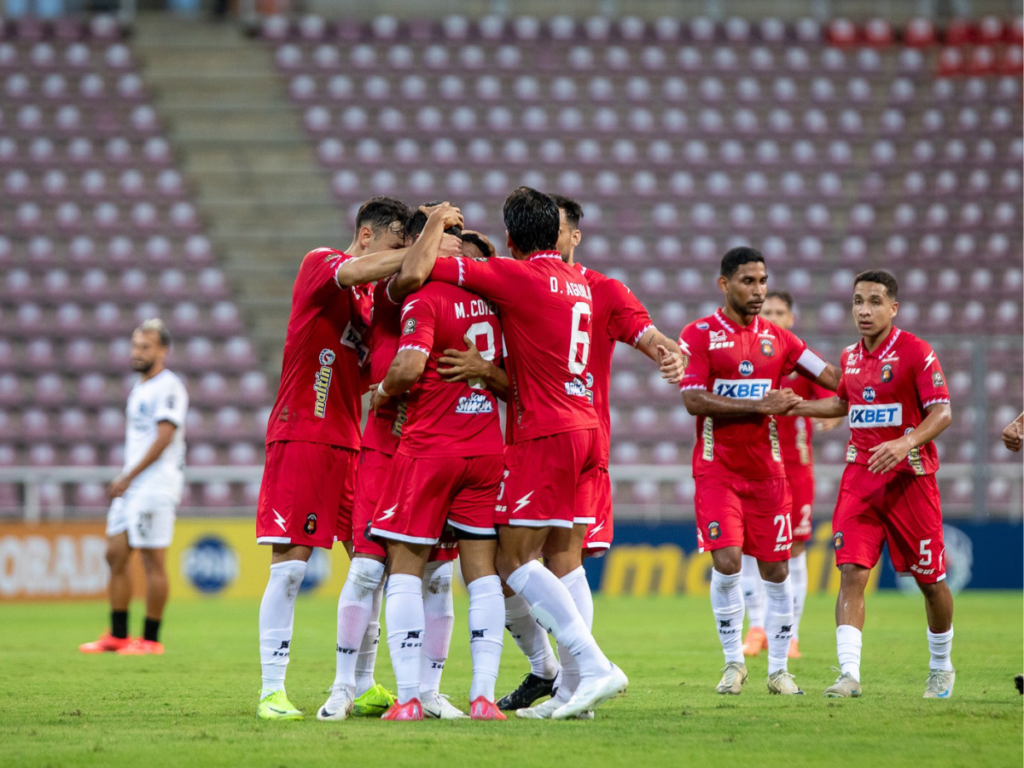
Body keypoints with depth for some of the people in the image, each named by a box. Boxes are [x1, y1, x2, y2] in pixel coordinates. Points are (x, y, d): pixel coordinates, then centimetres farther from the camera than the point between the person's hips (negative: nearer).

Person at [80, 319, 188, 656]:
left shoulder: (168, 387, -10)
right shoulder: (138, 388, 18)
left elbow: (163, 438, -18)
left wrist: (128, 477, -16)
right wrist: (124, 479, 16)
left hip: (155, 485, -9)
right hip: (130, 486, 9)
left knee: (152, 560, -6)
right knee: (116, 555, 6)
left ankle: (150, 640, -2)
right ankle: (117, 636, 11)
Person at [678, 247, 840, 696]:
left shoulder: (777, 339, 9)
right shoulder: (699, 335, -3)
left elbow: (833, 379, 12)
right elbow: (694, 401, -13)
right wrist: (760, 405, -16)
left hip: (767, 470, 4)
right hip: (716, 469, -3)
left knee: (776, 570, 3)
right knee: (726, 562, -14)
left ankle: (778, 669, 14)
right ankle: (733, 662, 2)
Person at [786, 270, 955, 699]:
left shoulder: (915, 352, -9)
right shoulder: (850, 357, 10)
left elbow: (942, 412, -13)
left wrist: (905, 443, -28)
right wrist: (798, 406, 16)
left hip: (909, 478, -4)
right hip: (860, 478, 4)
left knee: (930, 579, 7)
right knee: (852, 572, -12)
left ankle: (941, 668, 29)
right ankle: (849, 673, -17)